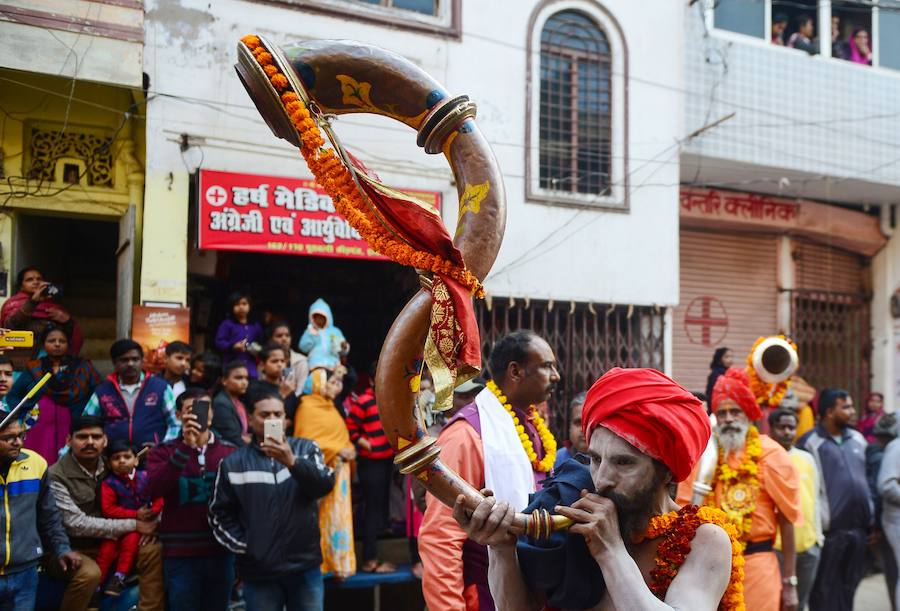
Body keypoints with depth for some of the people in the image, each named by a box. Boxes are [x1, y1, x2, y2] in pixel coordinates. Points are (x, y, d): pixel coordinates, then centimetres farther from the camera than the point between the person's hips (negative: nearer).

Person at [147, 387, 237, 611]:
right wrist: (186, 447, -23)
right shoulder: (164, 451, 1)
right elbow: (156, 488, -16)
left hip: (221, 550, 2)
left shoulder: (230, 451, 5)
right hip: (180, 553, -1)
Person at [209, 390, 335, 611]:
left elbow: (325, 484, -13)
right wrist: (244, 545, -6)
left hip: (305, 567, 0)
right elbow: (220, 514, 6)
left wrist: (292, 462, -28)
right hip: (259, 571, 0)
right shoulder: (233, 464, 4)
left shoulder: (306, 448, 3)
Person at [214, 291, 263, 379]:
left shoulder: (255, 326, 12)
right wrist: (233, 346, -18)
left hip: (251, 366, 4)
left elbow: (260, 344, 22)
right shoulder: (227, 324, -1)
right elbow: (219, 342, -5)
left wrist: (258, 350, 1)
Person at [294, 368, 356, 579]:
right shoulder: (308, 406, -7)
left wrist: (349, 450, 5)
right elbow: (307, 442, -13)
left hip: (337, 469, 8)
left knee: (337, 516, 7)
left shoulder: (330, 407, 18)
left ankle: (337, 562, 12)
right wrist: (338, 450, -13)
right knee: (317, 519, -5)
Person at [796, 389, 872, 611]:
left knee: (849, 586, 15)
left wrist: (871, 517, 15)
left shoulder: (857, 439, 12)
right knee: (825, 591, 2)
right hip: (830, 530, -6)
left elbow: (867, 479, 19)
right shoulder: (810, 442, -10)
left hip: (858, 528, 6)